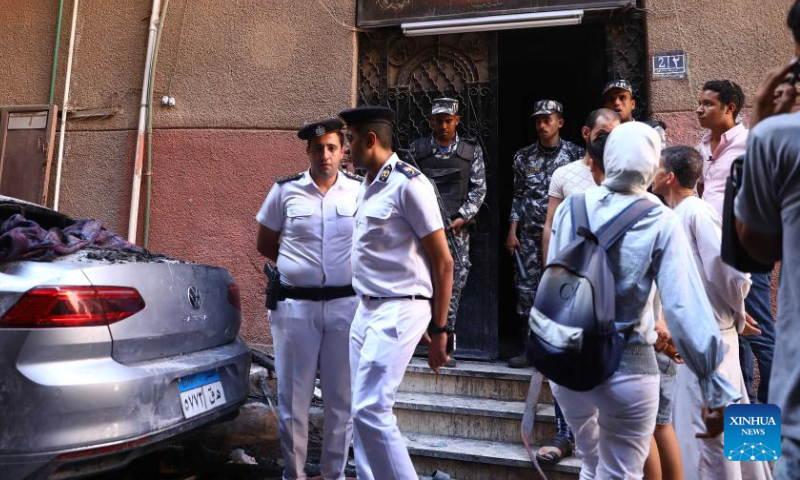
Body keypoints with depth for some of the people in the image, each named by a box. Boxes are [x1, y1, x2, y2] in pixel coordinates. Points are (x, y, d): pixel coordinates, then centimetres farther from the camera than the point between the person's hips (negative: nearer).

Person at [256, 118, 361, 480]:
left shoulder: (360, 191, 0)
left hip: (345, 304, 0)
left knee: (341, 398, 11)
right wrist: (297, 266, 7)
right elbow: (265, 244, 11)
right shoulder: (285, 191, 1)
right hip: (295, 305, 0)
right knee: (293, 397, 10)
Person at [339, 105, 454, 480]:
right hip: (367, 309, 8)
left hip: (399, 310, -8)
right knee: (362, 410, 12)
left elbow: (443, 262, -12)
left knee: (371, 410, -10)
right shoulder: (367, 186, 13)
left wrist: (439, 330, -9)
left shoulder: (408, 184, -13)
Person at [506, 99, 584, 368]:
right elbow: (518, 195, 11)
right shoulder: (523, 157, 10)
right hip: (529, 235, 3)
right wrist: (512, 232, 5)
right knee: (526, 288, 3)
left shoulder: (575, 155, 2)